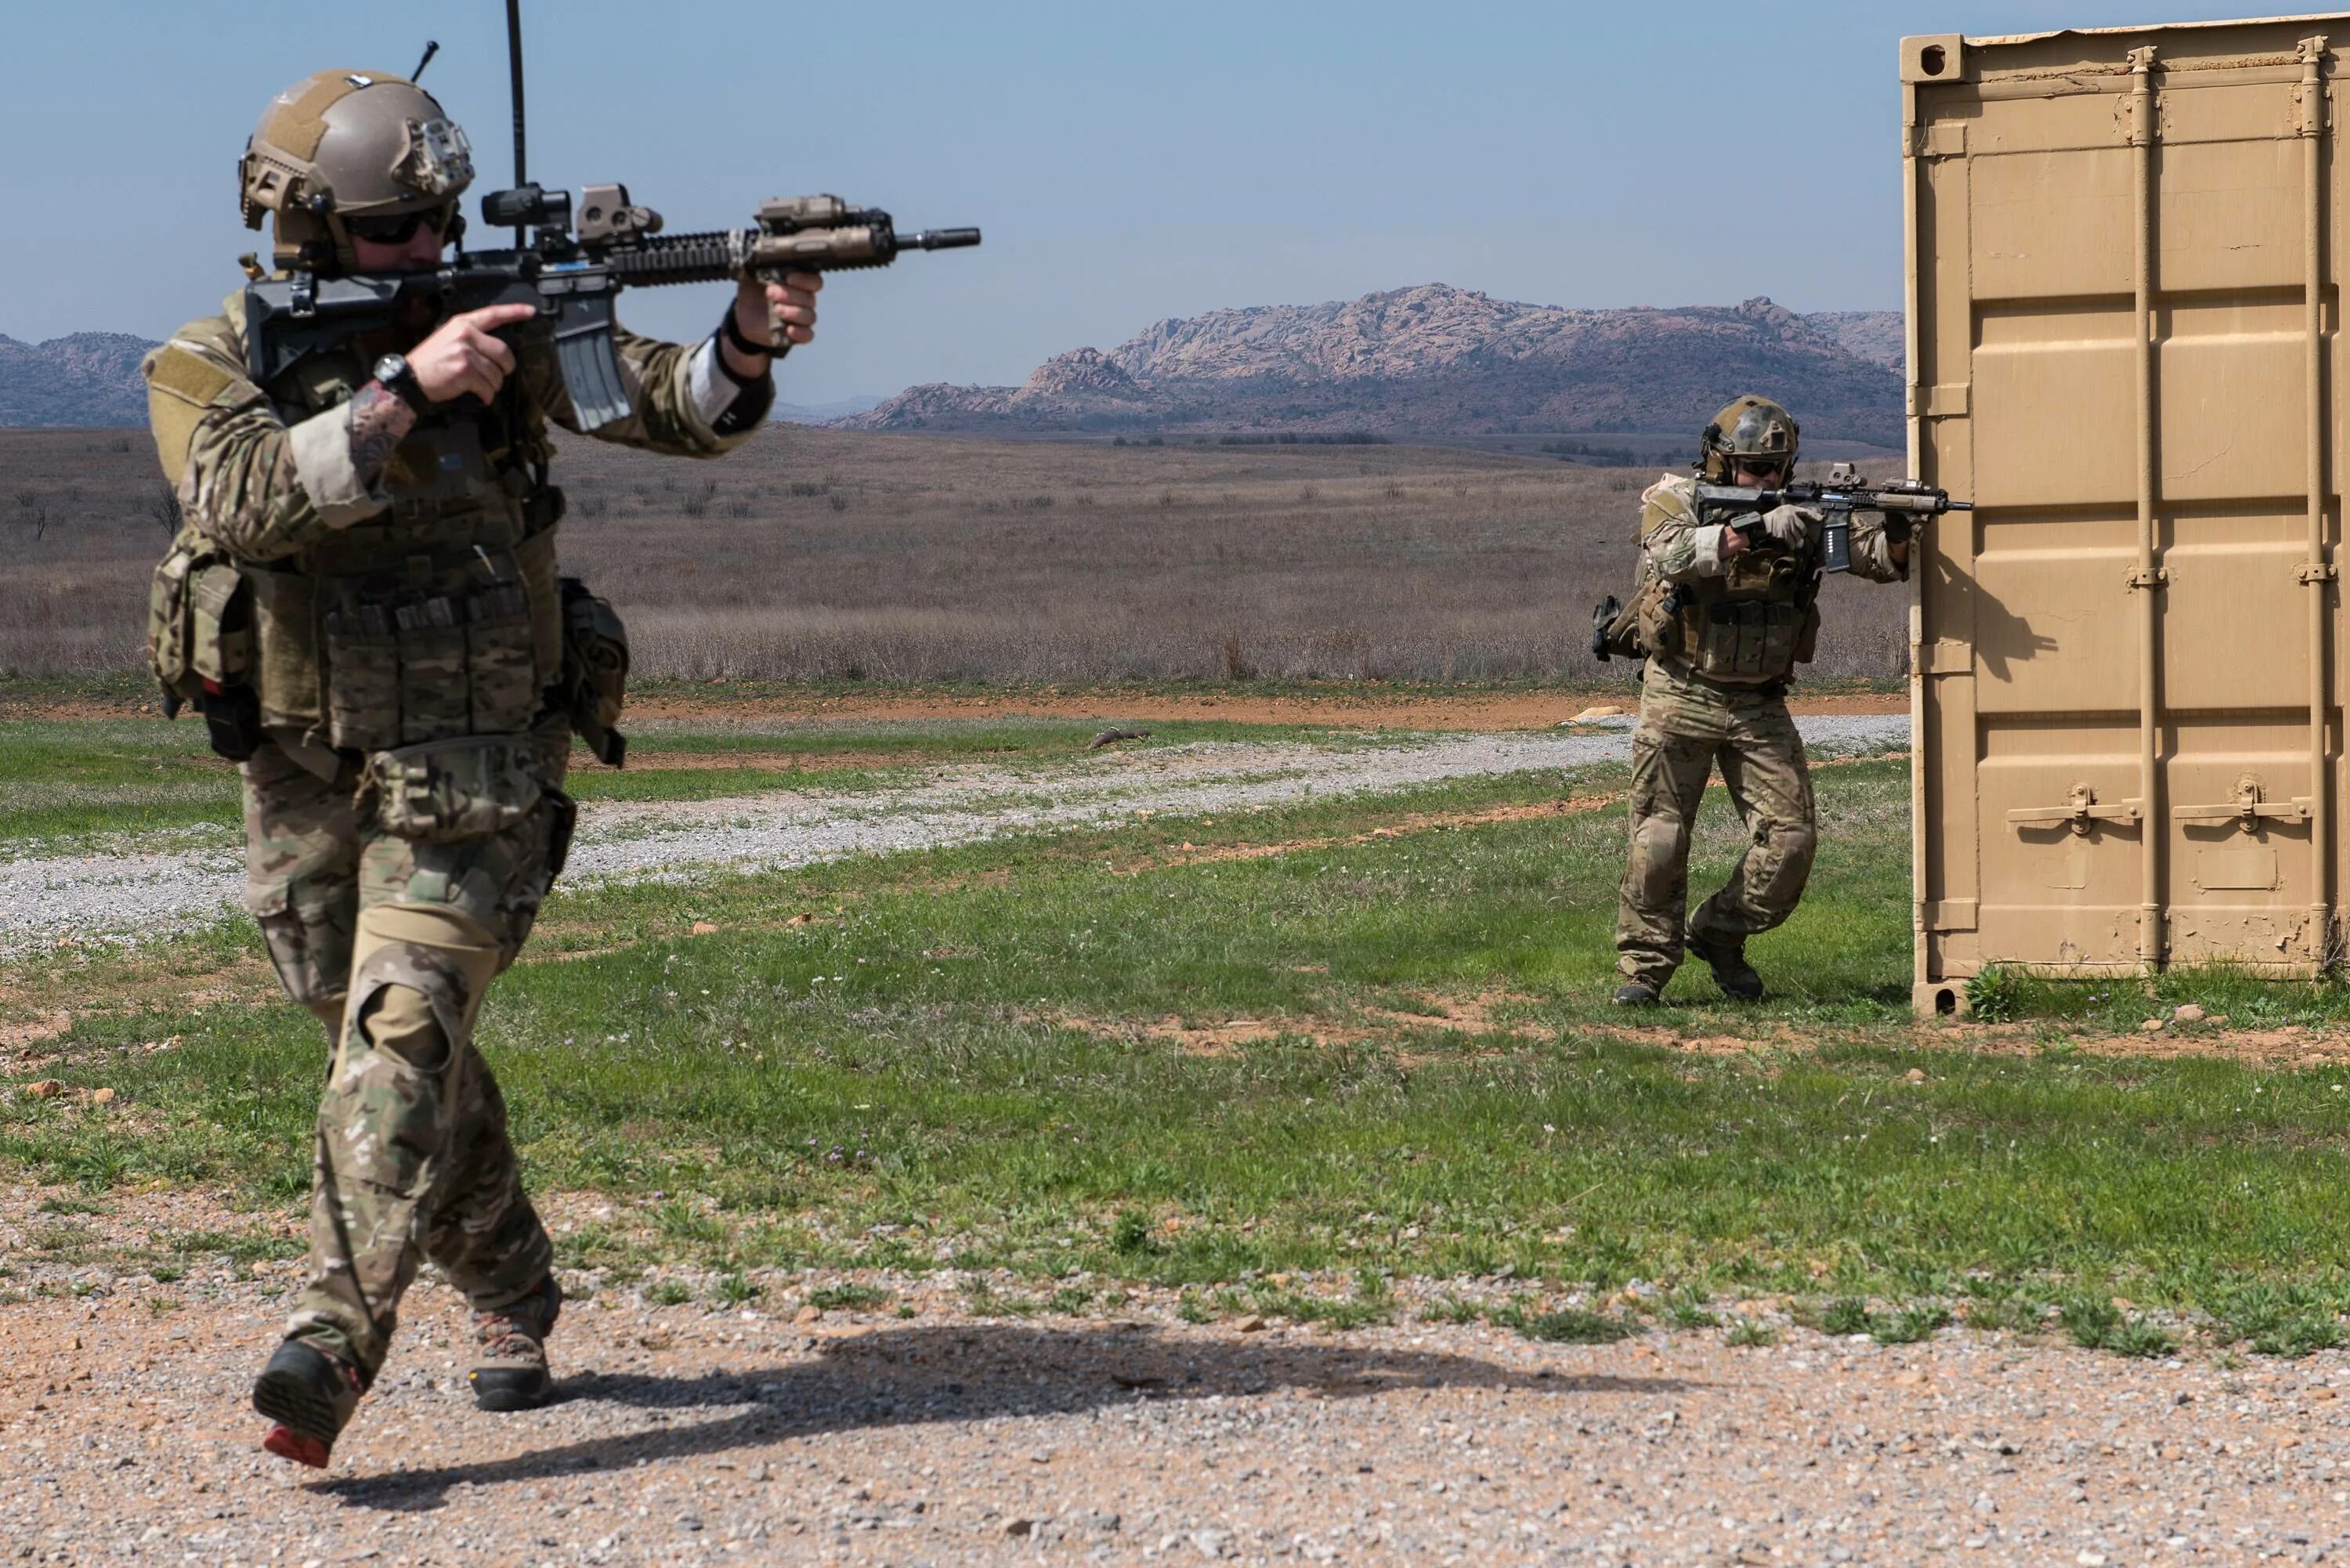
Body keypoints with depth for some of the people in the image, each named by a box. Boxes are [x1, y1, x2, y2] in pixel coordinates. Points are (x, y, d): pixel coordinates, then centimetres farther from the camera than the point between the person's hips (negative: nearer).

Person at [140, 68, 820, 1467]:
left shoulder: (503, 325, 0)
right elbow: (252, 501, -24)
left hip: (471, 770, -2)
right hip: (304, 775, 2)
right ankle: (513, 1294, 34)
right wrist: (406, 387, -33)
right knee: (396, 1047, 14)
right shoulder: (211, 367, -4)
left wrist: (747, 342, -29)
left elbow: (679, 413, -7)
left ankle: (337, 1337, -27)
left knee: (401, 1028, -19)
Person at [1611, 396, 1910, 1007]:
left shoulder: (1800, 512, 1)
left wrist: (1898, 533, -29)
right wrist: (1755, 528, -41)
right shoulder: (1672, 498, -8)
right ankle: (1643, 966, 8)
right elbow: (1675, 553, -30)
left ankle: (1721, 936, 19)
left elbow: (1881, 560, -5)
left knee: (1792, 838, -2)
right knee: (1660, 839, -4)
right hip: (1681, 698, -3)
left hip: (1760, 705, 3)